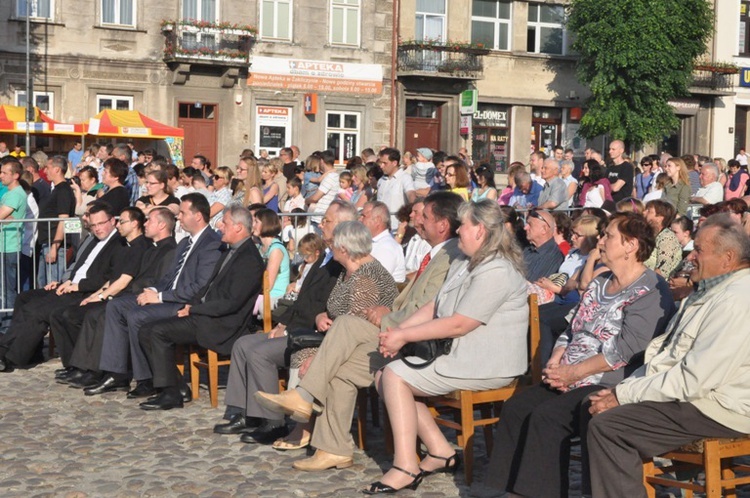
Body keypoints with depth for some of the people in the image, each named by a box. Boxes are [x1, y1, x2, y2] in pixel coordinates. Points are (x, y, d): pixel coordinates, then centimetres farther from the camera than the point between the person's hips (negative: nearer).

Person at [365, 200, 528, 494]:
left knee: (395, 376, -19)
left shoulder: (496, 272, -18)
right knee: (383, 377, 1)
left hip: (484, 367, -11)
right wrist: (396, 332, 0)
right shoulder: (464, 265, 17)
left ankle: (406, 469, -17)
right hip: (457, 354, 11)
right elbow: (433, 307, 15)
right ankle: (440, 452, 2)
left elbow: (458, 324, -22)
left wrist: (404, 336, -16)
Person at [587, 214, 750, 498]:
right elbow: (663, 352, 16)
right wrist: (624, 388, 3)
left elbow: (693, 380, -24)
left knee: (606, 424, -20)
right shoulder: (712, 291, 15)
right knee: (593, 408, 6)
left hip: (715, 409, -11)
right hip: (686, 391, 11)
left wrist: (624, 396, -16)